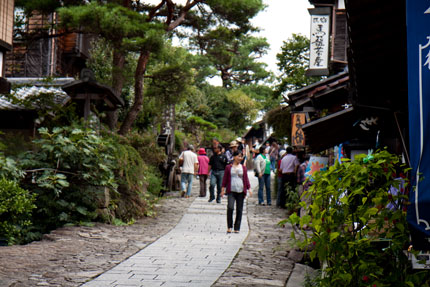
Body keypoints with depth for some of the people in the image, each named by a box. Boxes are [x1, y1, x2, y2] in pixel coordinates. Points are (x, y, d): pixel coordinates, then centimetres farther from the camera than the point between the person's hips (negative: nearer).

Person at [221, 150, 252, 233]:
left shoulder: (243, 167, 10)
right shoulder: (228, 167, 5)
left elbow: (246, 179, 11)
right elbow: (225, 179, 8)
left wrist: (249, 189, 3)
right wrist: (223, 189, 3)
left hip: (241, 191, 2)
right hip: (231, 191, -2)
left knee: (239, 210, 2)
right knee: (230, 207, -17)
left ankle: (237, 228, 10)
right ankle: (229, 226, -5)